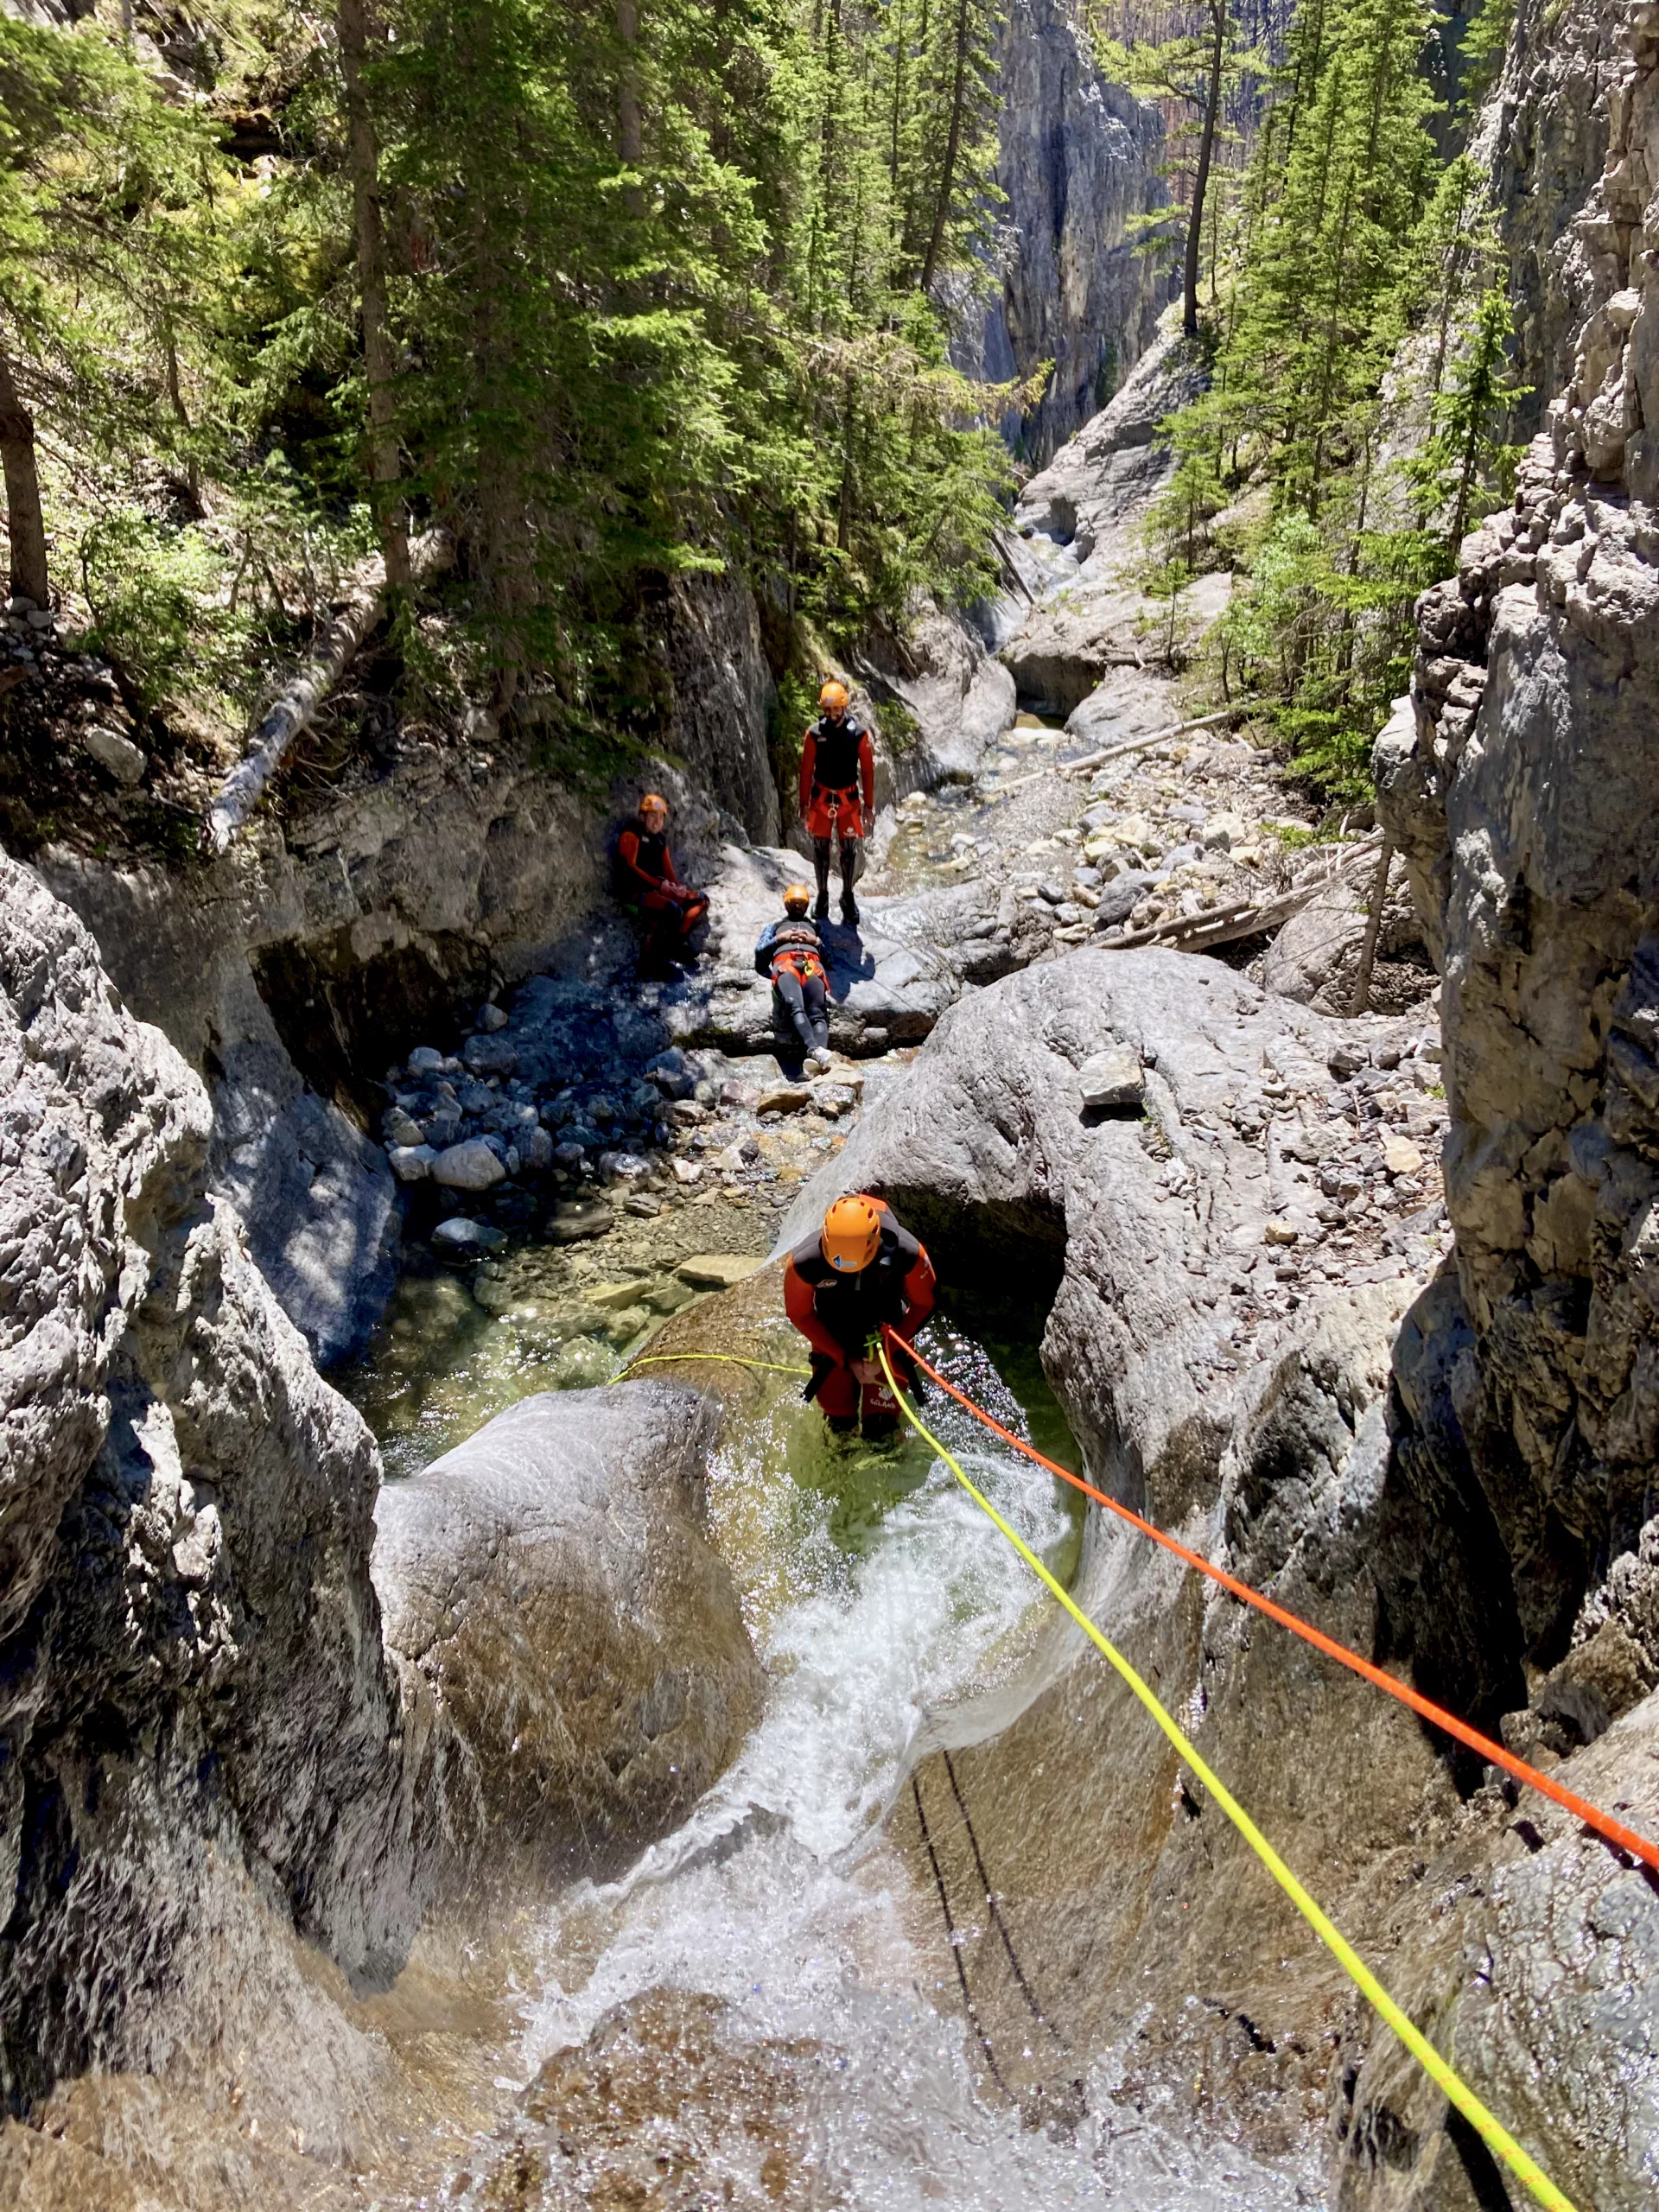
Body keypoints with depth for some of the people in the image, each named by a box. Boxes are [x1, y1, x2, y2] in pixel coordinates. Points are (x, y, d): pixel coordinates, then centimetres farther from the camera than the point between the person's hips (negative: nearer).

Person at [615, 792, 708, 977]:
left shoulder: (660, 839, 19)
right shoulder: (631, 835, -5)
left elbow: (668, 869, 15)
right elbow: (629, 867, -15)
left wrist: (677, 887, -8)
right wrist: (659, 884, -22)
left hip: (658, 889, 9)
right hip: (636, 889, -9)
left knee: (700, 901, -2)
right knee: (672, 910, -32)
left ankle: (670, 951, -11)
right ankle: (649, 962, -24)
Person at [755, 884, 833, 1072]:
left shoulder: (815, 927, 41)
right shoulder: (774, 926, 40)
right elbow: (759, 951, 23)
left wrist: (816, 941, 9)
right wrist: (780, 939, 9)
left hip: (813, 967, 1)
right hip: (784, 965, -1)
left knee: (818, 1013, -31)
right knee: (796, 1007, -37)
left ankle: (817, 1056, -55)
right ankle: (814, 1049, -59)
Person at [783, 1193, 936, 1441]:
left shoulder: (908, 1254, -34)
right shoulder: (804, 1261, -33)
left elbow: (923, 1305, -14)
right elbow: (799, 1314, -13)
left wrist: (885, 1352, -19)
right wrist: (845, 1358, -14)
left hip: (887, 1336, 0)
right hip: (833, 1341, 1)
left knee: (880, 1429, -3)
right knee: (840, 1422, 12)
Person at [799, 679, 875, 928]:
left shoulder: (859, 733, -9)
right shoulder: (815, 733, -8)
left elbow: (868, 770, -2)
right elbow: (806, 770, 0)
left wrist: (869, 804, -1)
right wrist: (804, 803, 2)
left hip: (849, 797, -1)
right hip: (821, 796, 1)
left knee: (850, 848, 1)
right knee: (820, 847, 7)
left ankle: (848, 897, 17)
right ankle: (822, 896, 20)